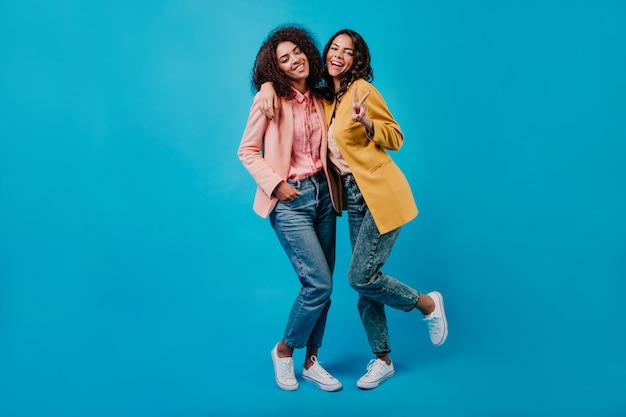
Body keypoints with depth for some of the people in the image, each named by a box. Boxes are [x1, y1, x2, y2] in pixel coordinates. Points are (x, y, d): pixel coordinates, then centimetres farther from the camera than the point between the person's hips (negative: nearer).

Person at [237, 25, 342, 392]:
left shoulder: (318, 99, 9)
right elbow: (247, 151, -5)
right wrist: (275, 183, -14)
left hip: (322, 193, 6)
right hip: (290, 201, -6)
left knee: (322, 285, 7)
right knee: (319, 283, -10)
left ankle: (311, 361, 24)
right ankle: (284, 350, 15)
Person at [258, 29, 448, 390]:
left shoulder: (362, 89, -6)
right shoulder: (324, 97, 12)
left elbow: (396, 137, -5)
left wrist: (366, 123, -23)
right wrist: (269, 86, 4)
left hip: (382, 194, -7)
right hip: (355, 199, 7)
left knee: (361, 277, -11)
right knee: (365, 280, 8)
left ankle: (428, 303, 15)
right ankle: (382, 360, 23)